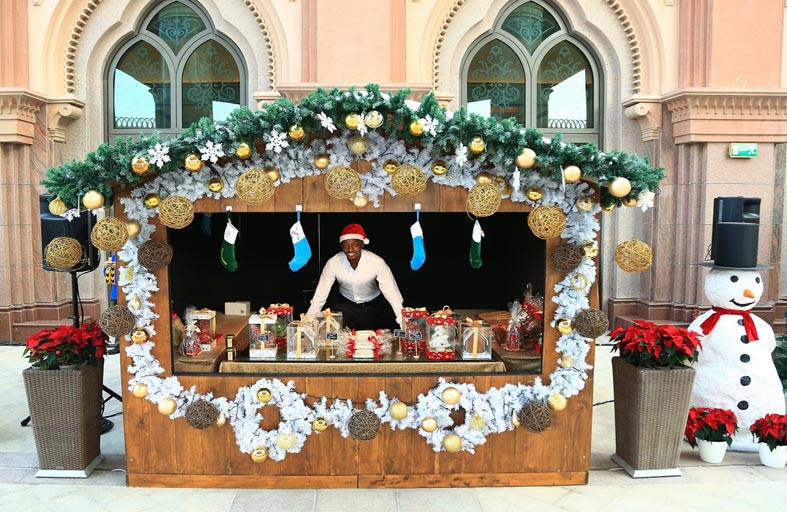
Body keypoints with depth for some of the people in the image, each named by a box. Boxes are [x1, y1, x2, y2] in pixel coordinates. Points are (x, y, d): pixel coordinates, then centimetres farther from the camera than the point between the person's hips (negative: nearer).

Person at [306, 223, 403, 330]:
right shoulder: (332, 263, -22)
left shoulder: (377, 262, -28)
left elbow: (392, 293, -26)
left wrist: (404, 325, -32)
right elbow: (320, 295, -16)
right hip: (345, 307, 1)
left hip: (373, 306, -1)